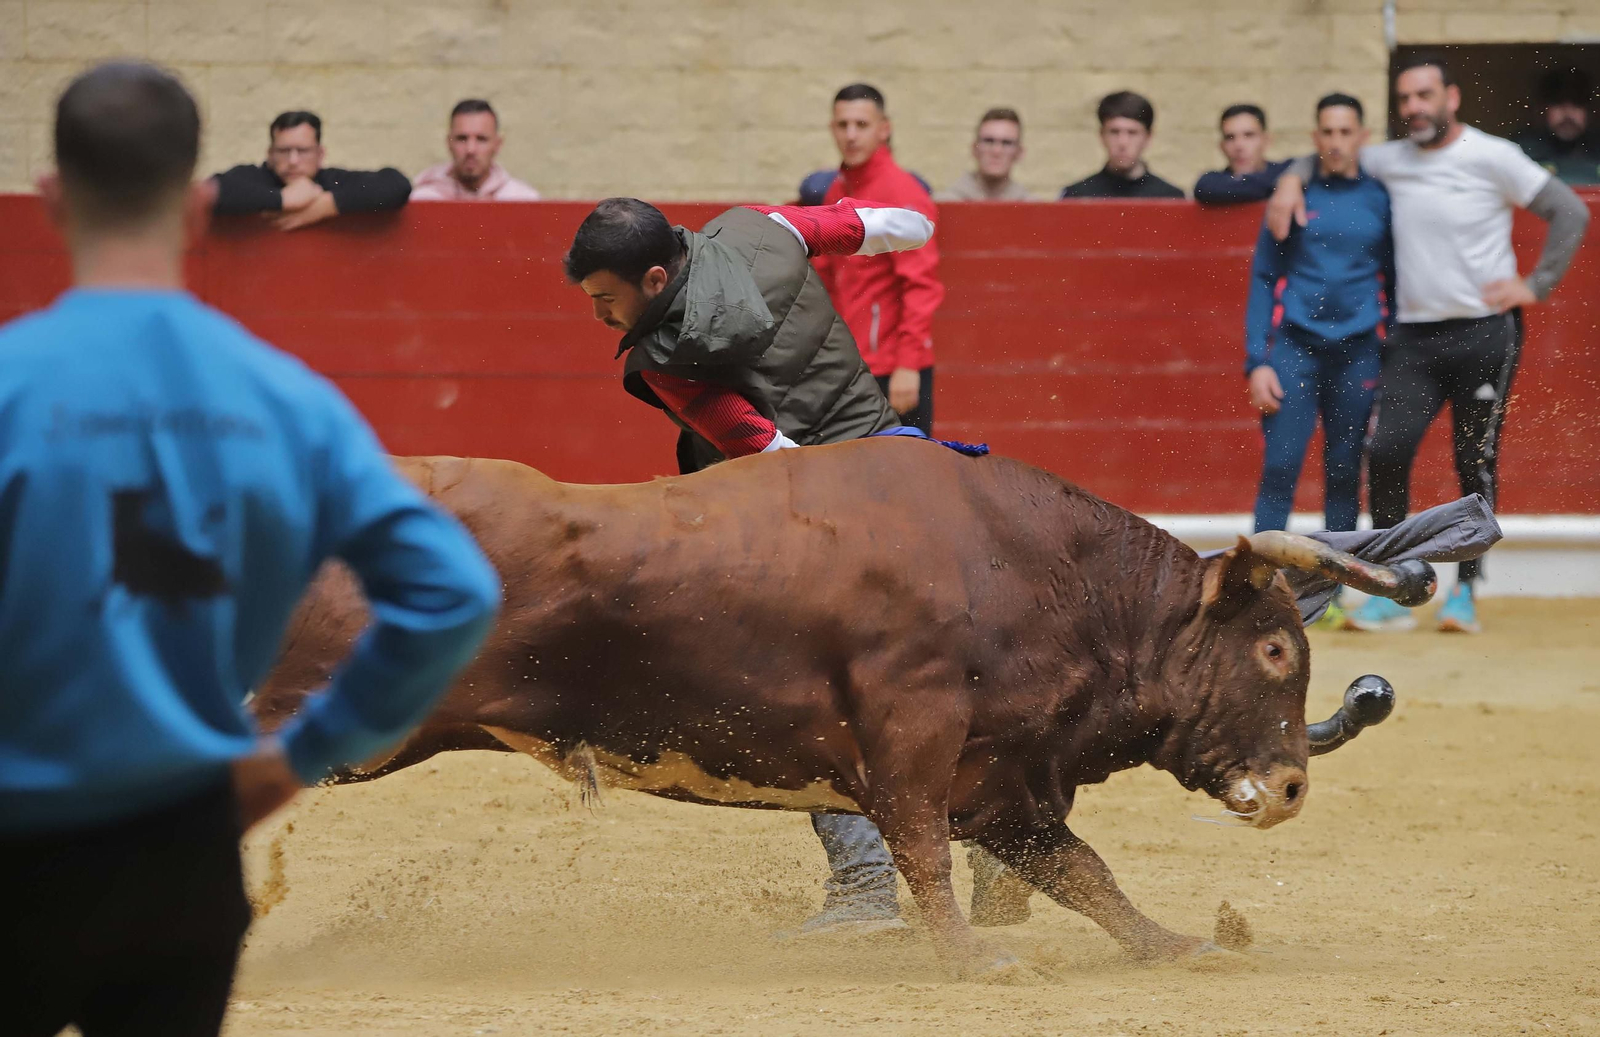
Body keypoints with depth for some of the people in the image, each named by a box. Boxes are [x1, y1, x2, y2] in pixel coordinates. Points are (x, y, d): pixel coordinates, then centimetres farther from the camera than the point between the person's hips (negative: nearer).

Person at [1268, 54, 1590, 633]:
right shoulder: (1390, 161, 8)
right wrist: (1292, 179, 5)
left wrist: (1536, 286, -10)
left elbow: (1570, 213, -3)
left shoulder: (1491, 158, -5)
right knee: (1386, 452, -10)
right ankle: (1390, 597, -5)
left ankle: (1465, 592, 12)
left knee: (1475, 463, 1)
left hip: (1485, 334, -4)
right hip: (1414, 336, 4)